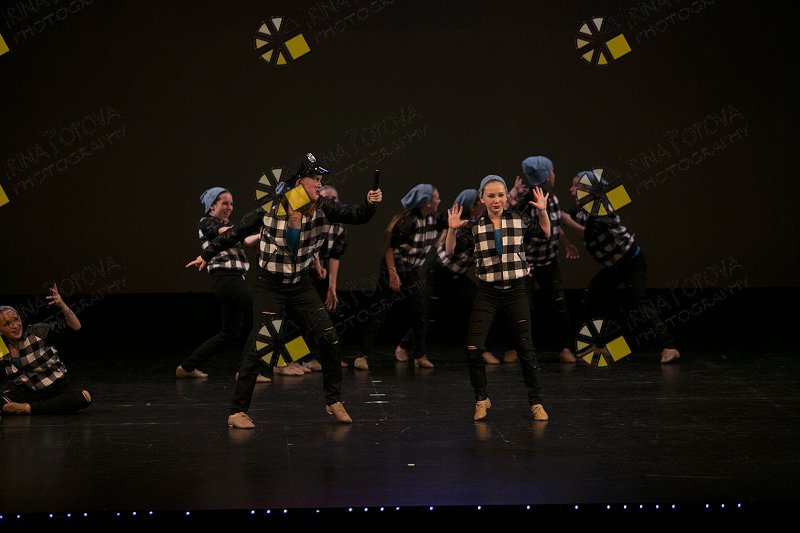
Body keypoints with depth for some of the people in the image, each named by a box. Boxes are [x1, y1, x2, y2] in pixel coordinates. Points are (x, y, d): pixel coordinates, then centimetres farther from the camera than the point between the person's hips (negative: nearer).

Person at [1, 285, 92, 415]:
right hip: (28, 393, 0)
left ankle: (28, 408, -29)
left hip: (57, 389, 0)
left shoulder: (36, 331, -7)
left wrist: (62, 306, -32)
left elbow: (75, 327, -15)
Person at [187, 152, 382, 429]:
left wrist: (370, 204, -30)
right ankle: (237, 411, -1)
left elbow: (356, 216, -8)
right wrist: (206, 255, 5)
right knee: (258, 347, -10)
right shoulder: (270, 209, -15)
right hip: (270, 287, -4)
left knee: (329, 340, -1)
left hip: (301, 287, 4)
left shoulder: (321, 208, -6)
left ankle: (334, 401, 17)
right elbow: (236, 232, -2)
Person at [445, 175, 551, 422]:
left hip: (516, 292, 0)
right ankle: (481, 399, 12)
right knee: (473, 348, -7)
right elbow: (450, 251, -2)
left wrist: (543, 211, -4)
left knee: (526, 348, 2)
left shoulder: (519, 220, 0)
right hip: (487, 294, 0)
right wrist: (452, 229, -20)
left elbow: (545, 234, 13)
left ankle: (536, 402, 13)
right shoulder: (473, 226, -2)